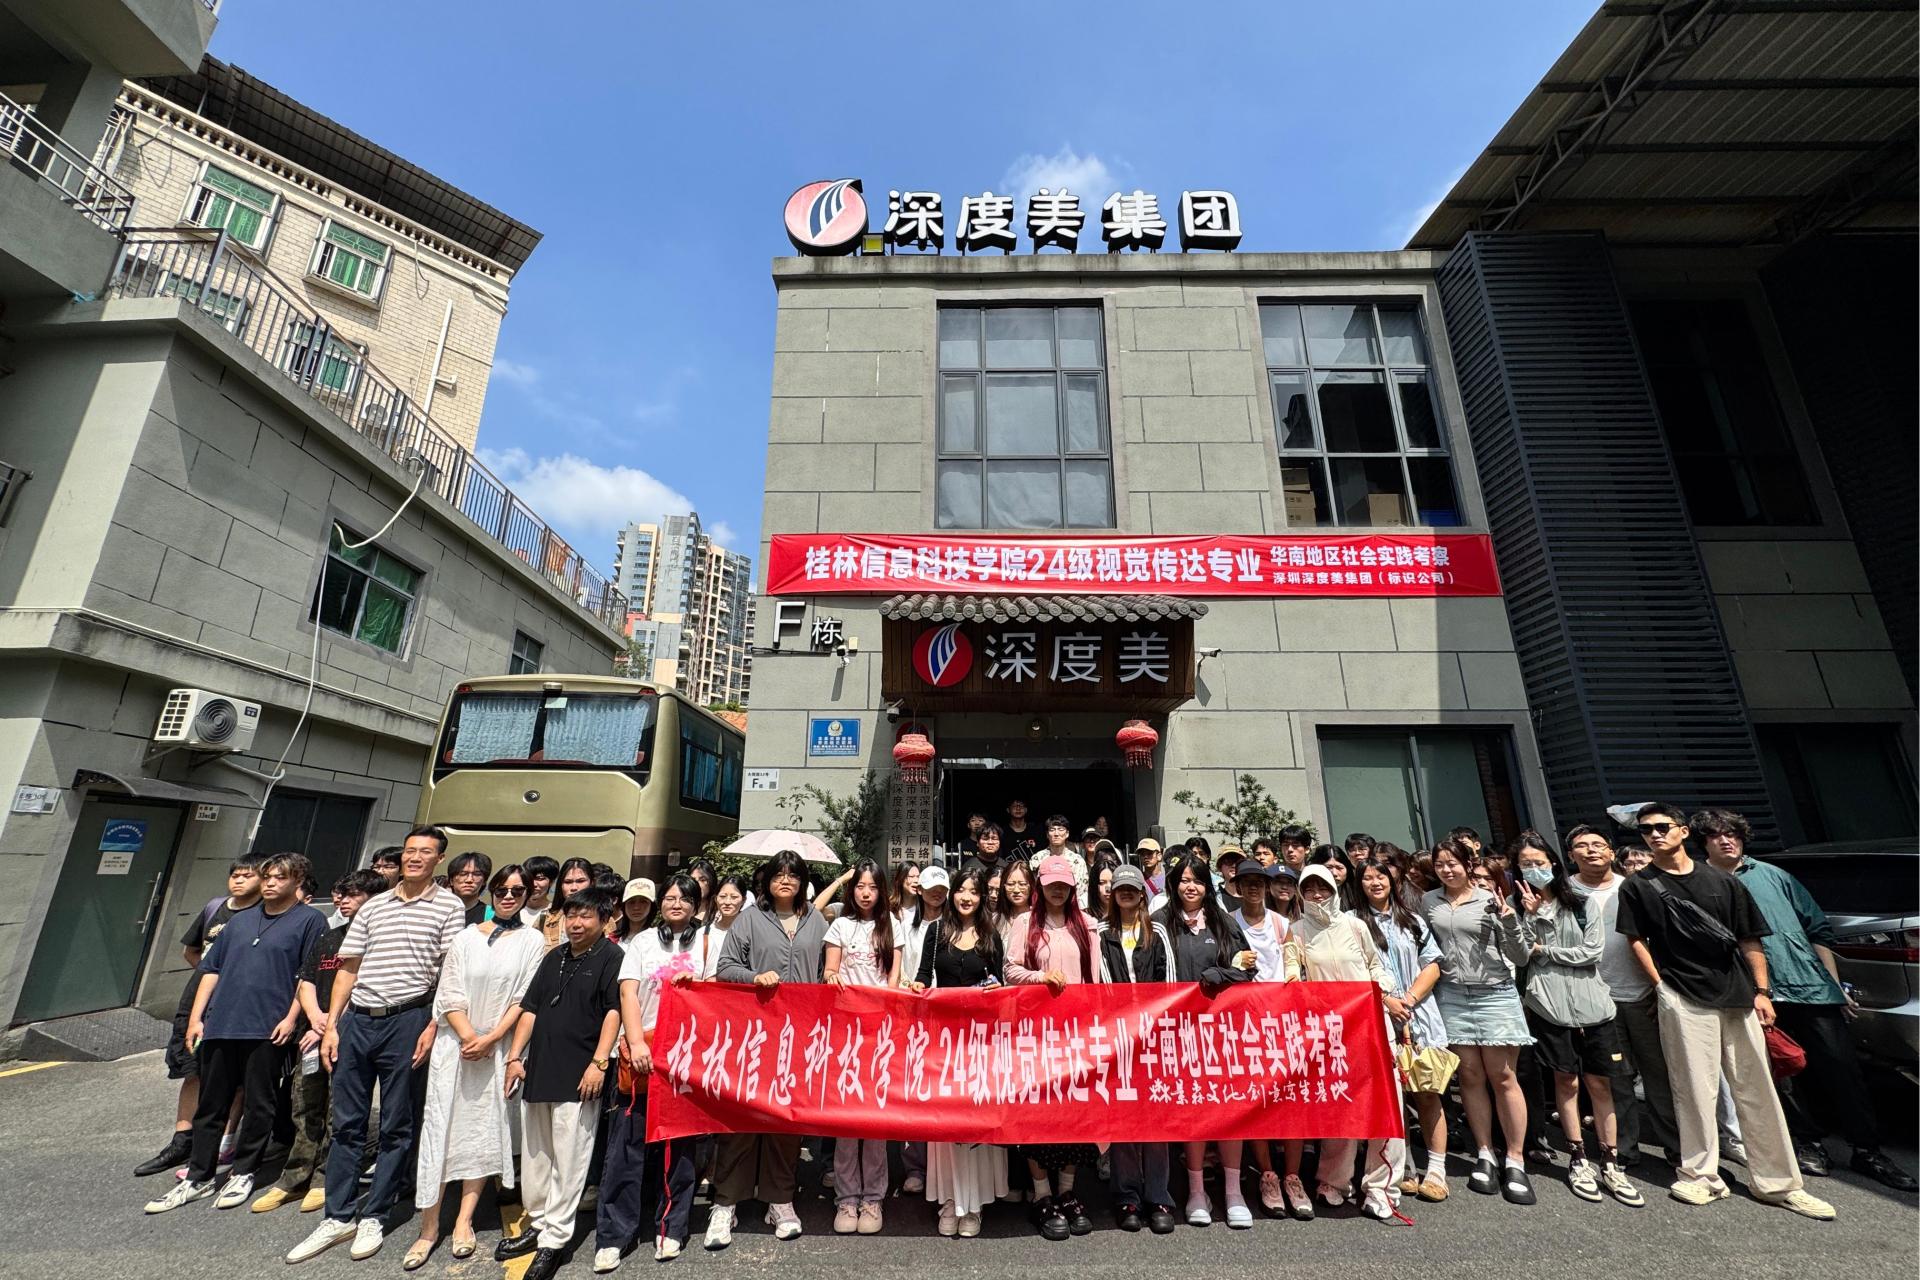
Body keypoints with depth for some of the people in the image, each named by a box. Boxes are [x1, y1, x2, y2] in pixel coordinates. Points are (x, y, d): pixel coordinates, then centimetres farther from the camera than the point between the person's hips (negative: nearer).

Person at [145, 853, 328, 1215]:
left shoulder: (309, 920, -3)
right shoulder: (240, 919, 15)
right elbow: (212, 969, 17)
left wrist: (291, 1018, -13)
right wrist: (195, 1017, 9)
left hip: (268, 1029, -5)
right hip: (220, 1025, 5)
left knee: (258, 1106, 6)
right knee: (211, 1105, 13)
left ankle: (242, 1173, 21)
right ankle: (198, 1177, 25)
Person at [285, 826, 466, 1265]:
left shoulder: (448, 906, -2)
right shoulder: (373, 906, 11)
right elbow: (348, 969, 13)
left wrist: (433, 1026, -12)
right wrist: (331, 1026, 6)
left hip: (407, 1021, -4)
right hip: (356, 1019, 4)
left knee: (396, 1126, 6)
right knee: (346, 1122, 11)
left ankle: (373, 1217, 20)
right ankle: (338, 1217, 24)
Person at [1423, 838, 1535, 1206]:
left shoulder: (1491, 901, -3)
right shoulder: (1428, 902, 5)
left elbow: (1520, 958, -3)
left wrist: (1510, 922, -17)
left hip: (1495, 993, -2)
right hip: (1452, 996, 2)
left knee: (1503, 1076, 1)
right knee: (1471, 1075, 7)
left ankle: (1515, 1160, 13)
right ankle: (1484, 1155, 18)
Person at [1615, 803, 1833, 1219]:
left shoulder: (1722, 882, 9)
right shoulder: (1638, 887, 1)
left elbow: (1750, 940, 10)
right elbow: (1638, 942, 0)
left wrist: (1761, 991, 2)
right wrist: (1662, 986, -7)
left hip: (1737, 998, 3)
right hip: (1684, 1001, -3)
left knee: (1758, 1091, 9)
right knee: (1695, 1091, 0)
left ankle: (1778, 1182, 20)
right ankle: (1700, 1176, 10)